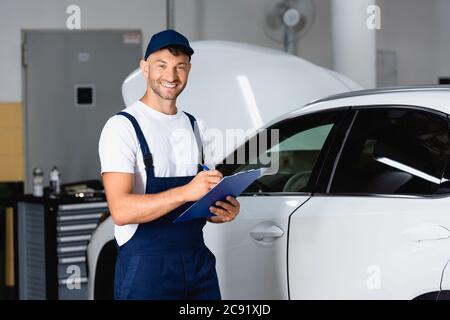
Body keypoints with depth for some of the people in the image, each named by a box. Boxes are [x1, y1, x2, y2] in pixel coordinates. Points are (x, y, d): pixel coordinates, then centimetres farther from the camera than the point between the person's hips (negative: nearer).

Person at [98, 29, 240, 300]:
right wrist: (186, 192, -29)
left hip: (199, 260, 6)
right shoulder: (123, 127, -9)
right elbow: (121, 210, -21)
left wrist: (221, 212, 2)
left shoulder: (194, 127, 15)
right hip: (146, 266, -6)